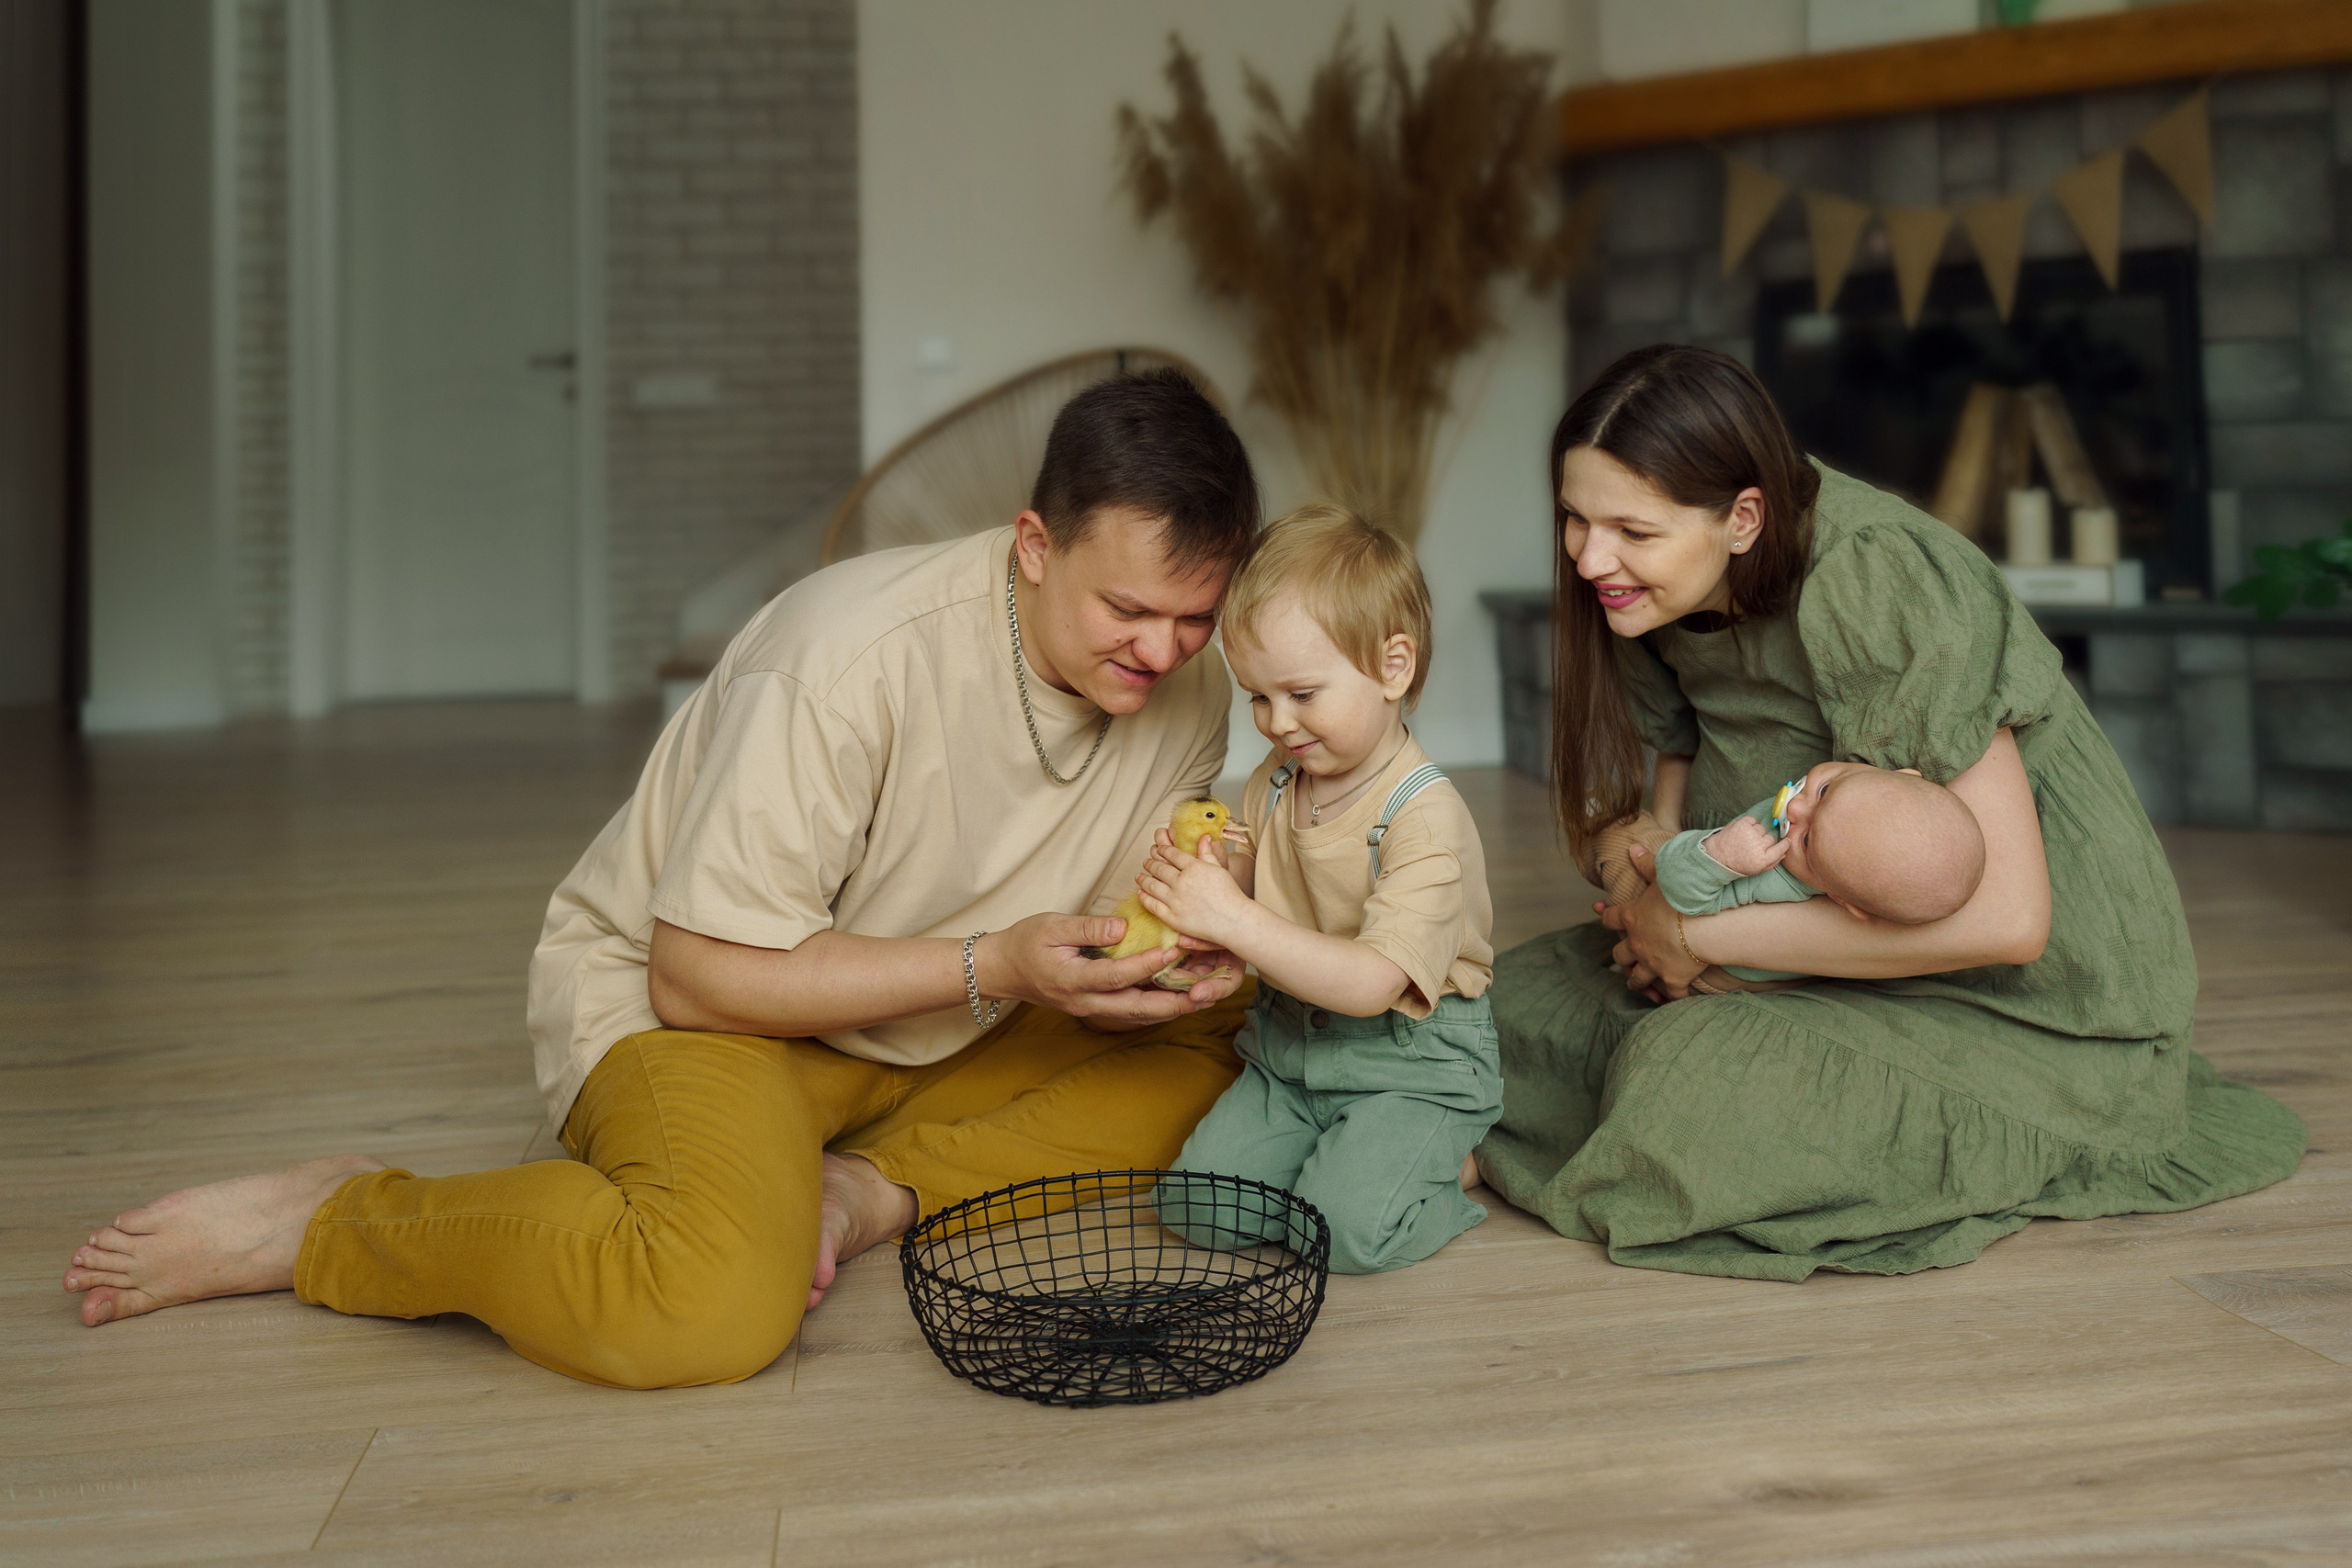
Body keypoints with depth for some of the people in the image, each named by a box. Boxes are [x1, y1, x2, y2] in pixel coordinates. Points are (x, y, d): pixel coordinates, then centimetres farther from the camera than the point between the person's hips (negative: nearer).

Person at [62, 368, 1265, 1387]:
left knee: (1207, 1060, -6)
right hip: (680, 998, -7)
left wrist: (1173, 952, -20)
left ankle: (872, 1190, -10)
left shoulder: (1187, 690, -8)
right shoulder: (852, 657, -29)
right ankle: (326, 1221, -11)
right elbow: (701, 975, -25)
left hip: (925, 1037, 7)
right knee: (713, 1307, -35)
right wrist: (992, 963, -30)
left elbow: (1118, 921, 6)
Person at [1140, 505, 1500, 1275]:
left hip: (1411, 1067, -6)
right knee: (1195, 1207, -7)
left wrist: (1233, 919, -33)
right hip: (1288, 1050, 6)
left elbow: (1373, 984, -28)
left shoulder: (1427, 817, -21)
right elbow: (1240, 905, 10)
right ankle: (1338, 1153, 16)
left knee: (1344, 1229, -23)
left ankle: (1449, 1161, 6)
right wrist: (1185, 879, -15)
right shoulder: (1274, 784, 2)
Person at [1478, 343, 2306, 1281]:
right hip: (1841, 960, 8)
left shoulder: (1873, 587, -28)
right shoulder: (1669, 590, -5)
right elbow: (1682, 755, 14)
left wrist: (1699, 932, -24)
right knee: (1517, 1001, -5)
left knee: (1697, 1092, -32)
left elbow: (2006, 916, -31)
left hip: (2032, 1004, -7)